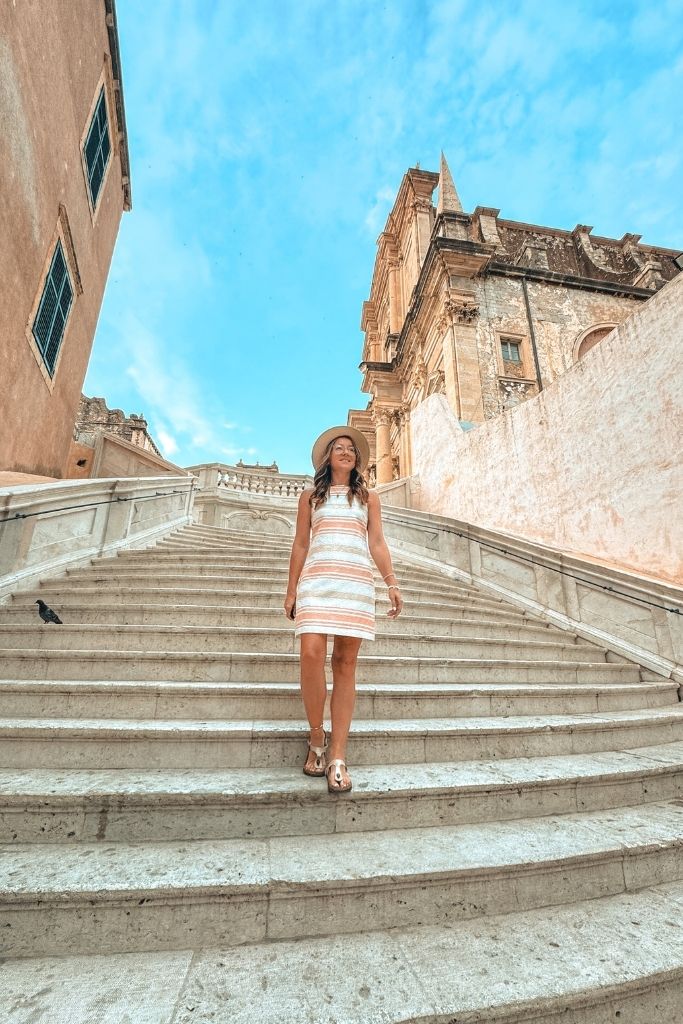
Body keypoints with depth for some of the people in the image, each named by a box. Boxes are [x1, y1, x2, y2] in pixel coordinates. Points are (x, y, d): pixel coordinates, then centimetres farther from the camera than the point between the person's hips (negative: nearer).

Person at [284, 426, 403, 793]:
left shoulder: (368, 497, 18)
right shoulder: (310, 496, 17)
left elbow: (377, 543, 11)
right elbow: (300, 545, 13)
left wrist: (392, 582, -1)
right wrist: (291, 590, 7)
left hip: (357, 581, 1)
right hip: (317, 578, 0)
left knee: (345, 664, -2)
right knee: (311, 654, -15)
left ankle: (337, 758, 3)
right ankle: (317, 737, 8)